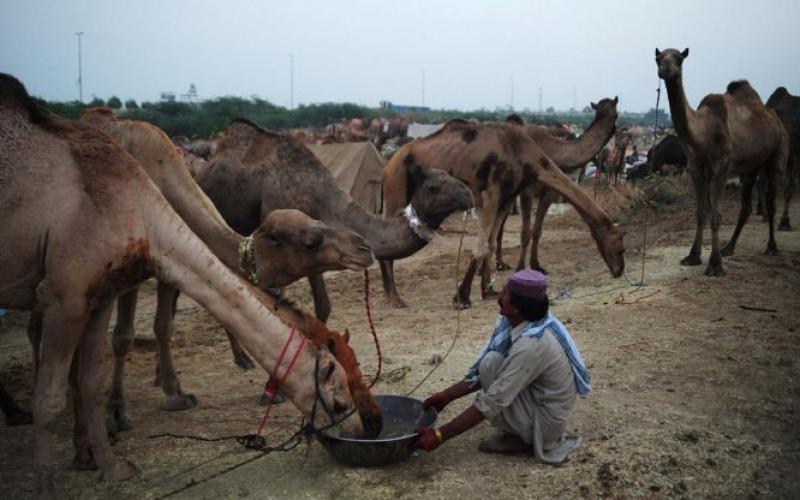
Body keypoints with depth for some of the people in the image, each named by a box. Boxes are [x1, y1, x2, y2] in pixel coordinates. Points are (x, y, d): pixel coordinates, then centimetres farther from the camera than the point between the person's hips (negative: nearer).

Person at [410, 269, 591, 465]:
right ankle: (521, 434, 10)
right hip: (542, 404, 9)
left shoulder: (531, 345, -31)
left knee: (492, 364, -21)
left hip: (546, 421, -9)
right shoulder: (525, 323, -5)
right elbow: (483, 373, 6)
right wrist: (446, 396, 3)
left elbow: (492, 402, -30)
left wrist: (440, 435, -26)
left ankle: (520, 439, -2)